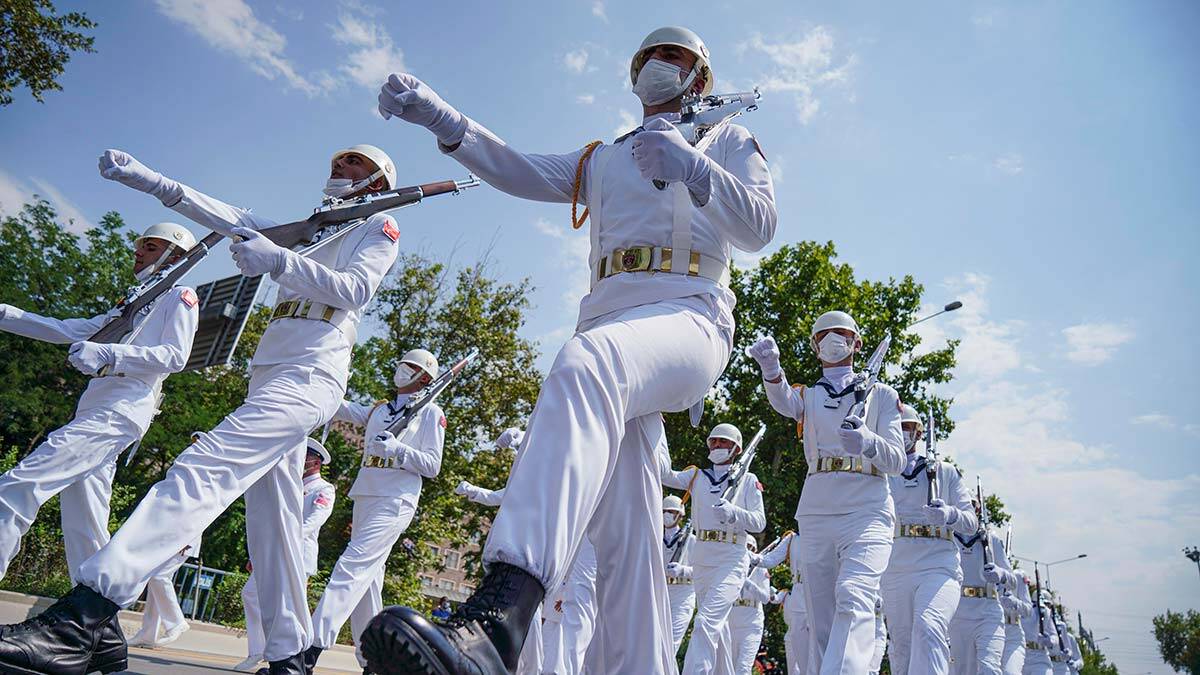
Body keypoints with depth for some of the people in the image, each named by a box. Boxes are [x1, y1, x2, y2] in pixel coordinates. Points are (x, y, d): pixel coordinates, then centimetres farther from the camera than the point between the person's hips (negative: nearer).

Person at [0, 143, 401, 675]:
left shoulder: (379, 228, 9)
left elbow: (356, 289, -8)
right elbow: (235, 220, 22)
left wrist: (281, 261, -22)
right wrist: (154, 181, 12)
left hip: (311, 373, -8)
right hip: (269, 374, 8)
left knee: (205, 466, -26)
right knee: (271, 523, 4)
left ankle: (80, 617, -35)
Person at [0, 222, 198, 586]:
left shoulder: (179, 296, 4)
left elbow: (175, 356, -10)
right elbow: (69, 330, 27)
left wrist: (108, 354, -21)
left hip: (119, 411, -9)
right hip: (94, 412, 9)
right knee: (84, 534, 7)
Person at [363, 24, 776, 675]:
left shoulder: (728, 140, 24)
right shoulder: (601, 158, 34)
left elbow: (759, 225, 6)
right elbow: (523, 172, 16)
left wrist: (691, 169, -14)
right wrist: (442, 118, -2)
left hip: (687, 313, -5)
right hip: (606, 320, 5)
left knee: (586, 363, -39)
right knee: (623, 525, -9)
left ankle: (498, 613, -54)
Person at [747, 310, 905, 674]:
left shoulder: (881, 394, 14)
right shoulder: (807, 395, 19)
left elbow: (897, 461, 3)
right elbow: (783, 401, -7)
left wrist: (868, 442, -21)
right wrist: (771, 369, -32)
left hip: (867, 511, -3)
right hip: (815, 513, 3)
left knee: (853, 600, -25)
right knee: (821, 621, 2)